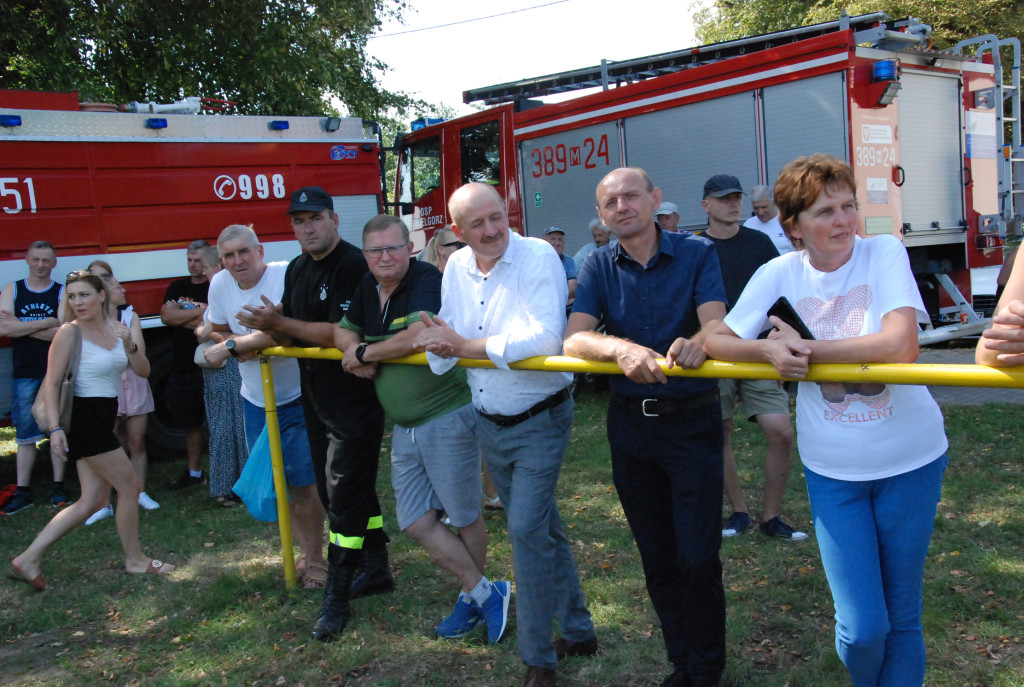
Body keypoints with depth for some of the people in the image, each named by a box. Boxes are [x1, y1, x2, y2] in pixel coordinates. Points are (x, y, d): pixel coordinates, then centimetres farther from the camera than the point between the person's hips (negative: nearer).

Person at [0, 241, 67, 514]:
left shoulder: (62, 293, 1)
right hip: (24, 374, 1)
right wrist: (45, 322, -12)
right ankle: (22, 492, 11)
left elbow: (62, 333, -12)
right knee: (25, 434, 5)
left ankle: (58, 487, 13)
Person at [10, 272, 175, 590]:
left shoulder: (116, 329, 7)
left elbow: (143, 372, 3)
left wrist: (130, 345, -16)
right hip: (84, 417, -8)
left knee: (92, 501, 9)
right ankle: (135, 560, 17)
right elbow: (52, 382, -13)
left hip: (102, 419, 8)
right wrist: (55, 427, -20)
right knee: (131, 487, 0)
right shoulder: (69, 333, -11)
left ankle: (29, 559, 13)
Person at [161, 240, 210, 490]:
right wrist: (200, 311, -8)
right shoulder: (177, 287, 13)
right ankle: (194, 472, 28)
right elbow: (166, 315, -2)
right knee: (191, 422, 15)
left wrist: (180, 317, -7)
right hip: (182, 368, 6)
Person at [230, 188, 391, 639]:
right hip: (317, 399, 9)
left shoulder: (353, 265, -17)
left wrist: (281, 323, -26)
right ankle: (376, 570, 32)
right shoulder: (297, 270, 11)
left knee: (344, 497, -4)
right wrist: (267, 332, -10)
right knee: (344, 490, 17)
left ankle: (336, 598, 5)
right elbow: (290, 334, 13)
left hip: (355, 401, -9)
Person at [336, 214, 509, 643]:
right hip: (404, 428, 8)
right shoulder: (367, 289, 8)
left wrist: (364, 353, -17)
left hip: (448, 418, -8)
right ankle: (485, 594, 21)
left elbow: (417, 336, -32)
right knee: (416, 523, 7)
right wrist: (355, 349, -6)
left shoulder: (427, 281, -17)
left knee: (465, 517, 7)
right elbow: (342, 333, 19)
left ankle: (472, 598, 30)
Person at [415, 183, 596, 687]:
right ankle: (578, 631, 35)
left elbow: (546, 337, -30)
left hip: (539, 421, -6)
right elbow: (445, 342, 5)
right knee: (542, 530, 17)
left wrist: (463, 345, -22)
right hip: (488, 422, 7)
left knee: (527, 530, -10)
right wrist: (440, 345, -22)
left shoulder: (538, 257, -18)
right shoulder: (457, 267, 1)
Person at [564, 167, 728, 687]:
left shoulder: (696, 253, -5)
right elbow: (574, 338, -13)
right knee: (656, 557, 13)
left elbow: (716, 322, -20)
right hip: (630, 424, 3)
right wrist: (622, 348, -34)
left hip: (692, 421, -3)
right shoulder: (599, 268, 1)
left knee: (697, 556, -2)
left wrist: (697, 342, -44)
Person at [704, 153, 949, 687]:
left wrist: (804, 348, -19)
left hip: (909, 460, 0)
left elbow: (901, 345, -22)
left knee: (902, 616, 12)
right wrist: (768, 350, -20)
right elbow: (715, 342, 0)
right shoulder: (780, 274, -4)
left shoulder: (884, 253, -9)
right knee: (861, 627, 1)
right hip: (831, 468, 1)